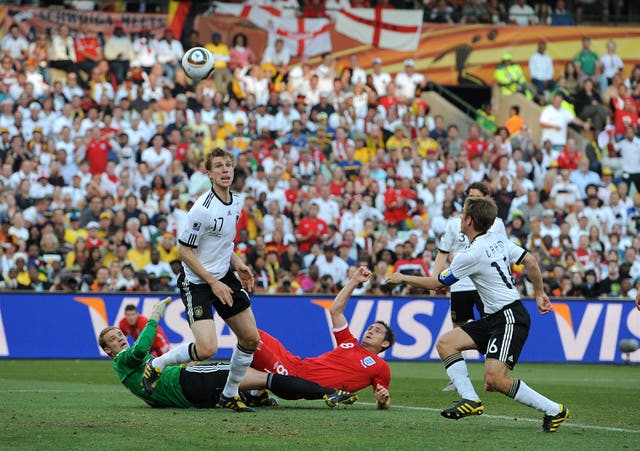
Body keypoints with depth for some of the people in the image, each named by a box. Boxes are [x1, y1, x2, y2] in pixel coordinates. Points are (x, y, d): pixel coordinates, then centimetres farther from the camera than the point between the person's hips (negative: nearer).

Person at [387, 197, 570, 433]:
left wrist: (402, 278, 11)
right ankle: (470, 400, -4)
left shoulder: (471, 255, -16)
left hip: (510, 318, -10)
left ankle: (554, 410, -11)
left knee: (494, 379, -22)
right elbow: (530, 261, 8)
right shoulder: (498, 239, 6)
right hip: (494, 318, 10)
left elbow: (437, 283, -4)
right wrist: (539, 294, 20)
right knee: (445, 343, 4)